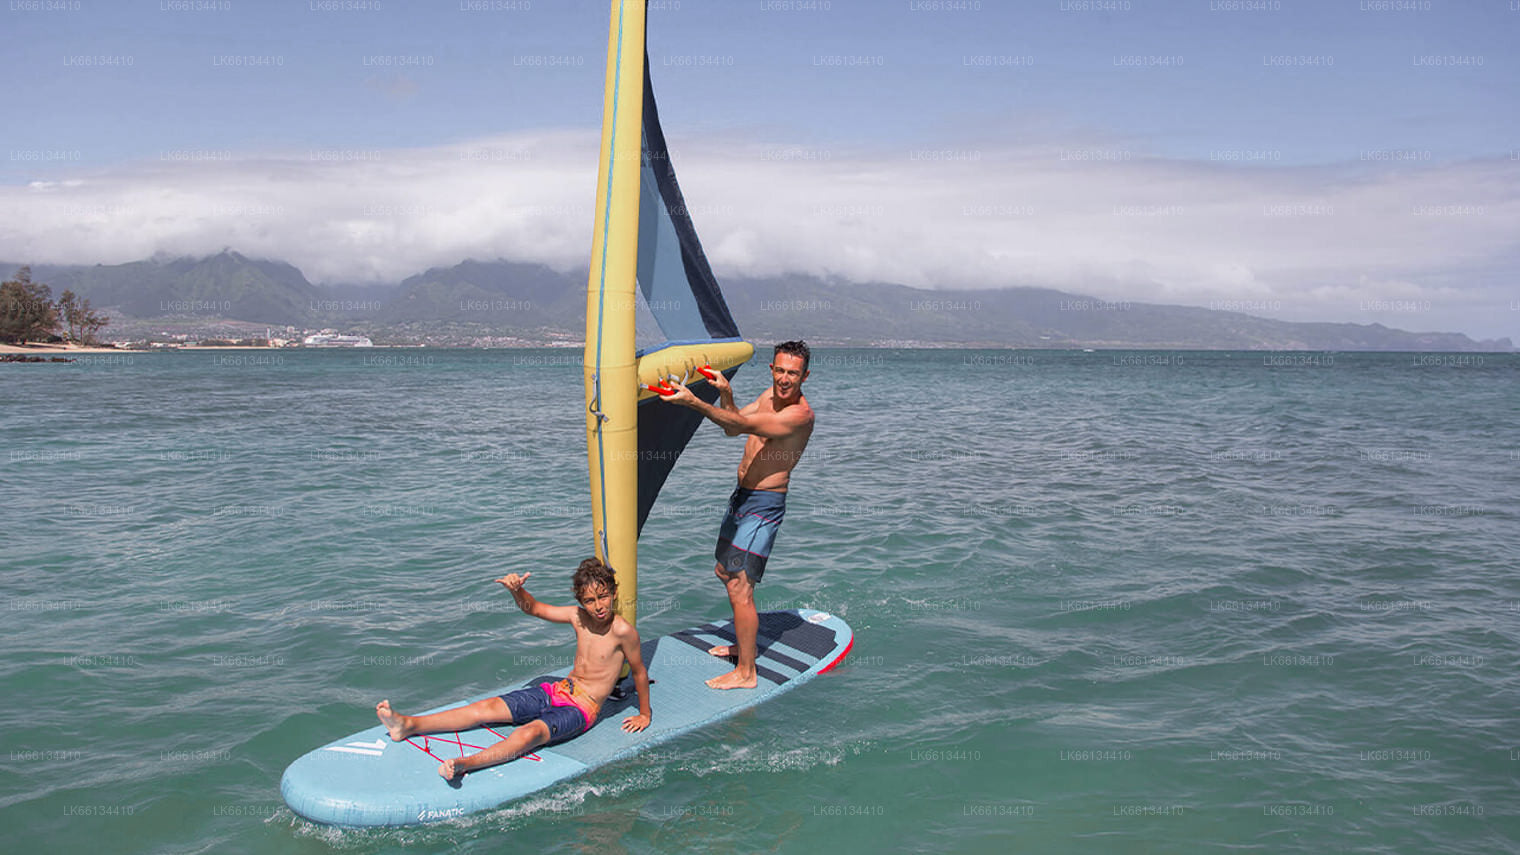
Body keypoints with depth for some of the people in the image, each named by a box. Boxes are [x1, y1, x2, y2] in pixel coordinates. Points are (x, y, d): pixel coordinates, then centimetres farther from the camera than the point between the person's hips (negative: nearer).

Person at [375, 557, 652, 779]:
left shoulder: (622, 630, -15)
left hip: (582, 709, -6)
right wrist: (517, 590, -9)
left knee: (533, 731, -34)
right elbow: (533, 608, 12)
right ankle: (408, 725, -15)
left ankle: (467, 763, -55)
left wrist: (644, 715, 5)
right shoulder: (577, 616, 1)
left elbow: (639, 671, -3)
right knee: (487, 708, -8)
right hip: (556, 691, 6)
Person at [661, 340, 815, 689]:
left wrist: (694, 402, -39)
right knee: (725, 570, 21)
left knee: (739, 586, -9)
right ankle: (743, 644, 38)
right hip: (742, 495, 10)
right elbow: (732, 428, 10)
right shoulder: (769, 396, 8)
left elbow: (745, 424, -31)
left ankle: (745, 672, 2)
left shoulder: (799, 414, -22)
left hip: (763, 505, -10)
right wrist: (726, 394, -9)